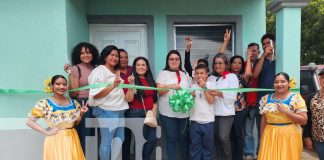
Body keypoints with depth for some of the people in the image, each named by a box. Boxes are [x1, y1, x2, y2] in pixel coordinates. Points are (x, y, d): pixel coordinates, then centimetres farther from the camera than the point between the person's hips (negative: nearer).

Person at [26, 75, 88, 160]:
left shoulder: (73, 103, 3)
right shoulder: (45, 104, -10)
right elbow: (29, 122, -9)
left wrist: (81, 113, -6)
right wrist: (46, 132, -15)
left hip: (72, 139, 4)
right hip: (55, 141, -4)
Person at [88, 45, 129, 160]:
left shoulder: (116, 72, 17)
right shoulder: (99, 71, -8)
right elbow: (95, 94, -17)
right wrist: (114, 85, -22)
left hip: (119, 110, 9)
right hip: (106, 110, -9)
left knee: (119, 139, 13)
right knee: (106, 141, -3)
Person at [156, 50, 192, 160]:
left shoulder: (185, 74, 14)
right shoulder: (163, 73, 2)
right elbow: (159, 91, -7)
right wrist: (170, 86, -24)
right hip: (168, 112, -3)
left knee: (184, 137, 11)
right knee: (171, 138, 6)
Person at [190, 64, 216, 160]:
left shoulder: (211, 86, -2)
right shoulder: (192, 86, 4)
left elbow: (211, 101, -12)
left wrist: (204, 87, -16)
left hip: (208, 121, -1)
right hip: (195, 121, 2)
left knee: (208, 145, 12)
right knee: (195, 145, 10)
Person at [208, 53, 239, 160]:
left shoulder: (232, 77, 1)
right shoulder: (211, 78, 12)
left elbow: (233, 97, -8)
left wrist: (220, 93, -20)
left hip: (226, 113, -4)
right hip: (213, 113, 4)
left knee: (223, 137, -11)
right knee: (216, 138, 9)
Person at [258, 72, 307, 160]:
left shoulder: (296, 98, -6)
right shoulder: (266, 98, 5)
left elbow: (304, 120, -9)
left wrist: (286, 111, -18)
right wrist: (262, 138, 10)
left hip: (289, 136, -3)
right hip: (270, 136, 3)